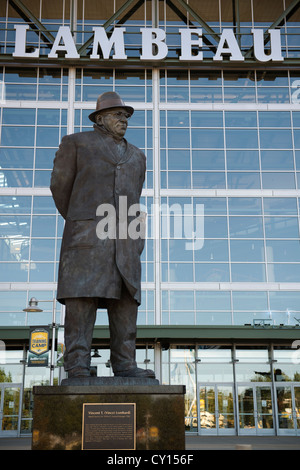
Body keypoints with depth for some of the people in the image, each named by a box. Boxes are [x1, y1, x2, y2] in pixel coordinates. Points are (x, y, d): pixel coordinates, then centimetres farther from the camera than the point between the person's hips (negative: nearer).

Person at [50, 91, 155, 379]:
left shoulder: (136, 156, 25)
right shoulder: (76, 143, 12)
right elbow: (60, 185, 11)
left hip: (124, 238, 5)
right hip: (88, 233, -4)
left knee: (125, 297, -4)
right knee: (83, 294, -13)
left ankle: (124, 365, -4)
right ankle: (77, 365, -13)